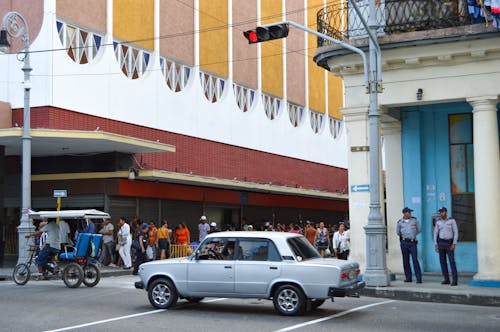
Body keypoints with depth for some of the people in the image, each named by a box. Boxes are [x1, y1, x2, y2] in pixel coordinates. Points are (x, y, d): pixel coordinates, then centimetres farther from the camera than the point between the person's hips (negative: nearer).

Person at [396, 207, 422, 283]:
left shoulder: (414, 220, 4)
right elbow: (398, 232, 18)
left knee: (415, 260, -8)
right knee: (406, 261, 4)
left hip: (412, 243, -1)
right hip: (404, 243, 1)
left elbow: (418, 230, 15)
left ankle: (419, 278, -8)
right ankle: (408, 278, 13)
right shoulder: (400, 222, 4)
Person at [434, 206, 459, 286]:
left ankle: (455, 280, -11)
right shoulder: (438, 222, 7)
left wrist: (454, 244, -15)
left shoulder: (452, 221, -3)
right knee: (442, 261, 3)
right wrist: (436, 245, 0)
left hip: (449, 243, -4)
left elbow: (456, 232, -6)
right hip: (441, 243, 4)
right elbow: (435, 234, 8)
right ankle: (447, 279, 11)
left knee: (452, 261, -12)